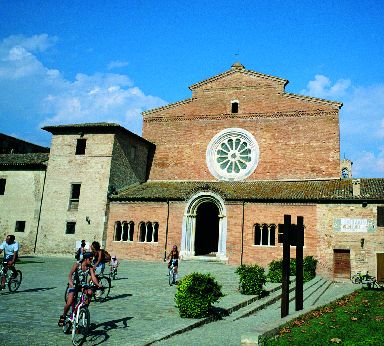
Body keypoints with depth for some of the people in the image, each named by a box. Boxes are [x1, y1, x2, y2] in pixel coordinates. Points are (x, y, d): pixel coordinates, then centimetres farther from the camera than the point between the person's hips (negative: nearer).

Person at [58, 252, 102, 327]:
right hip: (74, 285, -3)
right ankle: (63, 316, 12)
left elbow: (93, 277, -14)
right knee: (69, 303, -16)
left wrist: (98, 285, -32)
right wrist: (71, 284, -42)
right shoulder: (77, 264, -16)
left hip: (84, 285, 3)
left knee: (90, 292, -30)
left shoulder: (90, 267, -6)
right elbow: (70, 275, -25)